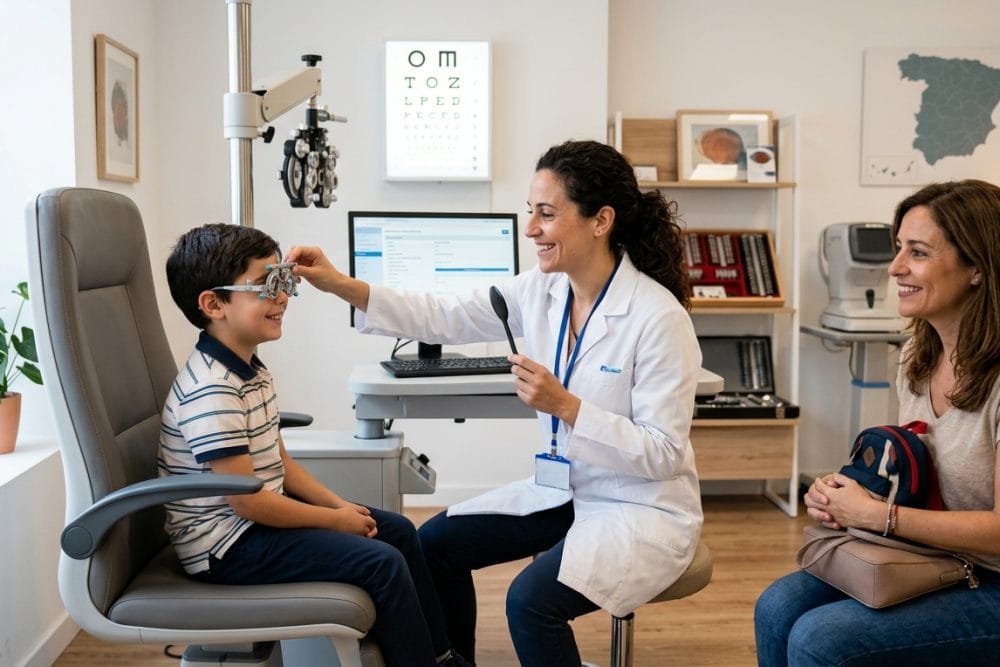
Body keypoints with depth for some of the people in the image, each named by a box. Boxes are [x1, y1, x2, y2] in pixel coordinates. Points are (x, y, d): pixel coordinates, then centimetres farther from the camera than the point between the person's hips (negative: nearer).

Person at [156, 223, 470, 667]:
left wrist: (339, 504, 2)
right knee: (382, 563, -19)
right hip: (228, 543, -10)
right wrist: (336, 520, -17)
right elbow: (246, 500, -26)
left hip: (260, 513, 10)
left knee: (398, 530, 12)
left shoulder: (250, 371, 7)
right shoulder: (211, 390, -25)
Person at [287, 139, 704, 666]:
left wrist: (565, 406, -30)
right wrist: (340, 285, -12)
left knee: (531, 601, -27)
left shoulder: (659, 317, -24)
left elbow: (662, 454, -22)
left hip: (644, 508, -7)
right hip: (565, 491, 7)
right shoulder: (542, 290, -4)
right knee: (434, 542, 7)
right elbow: (443, 319, -3)